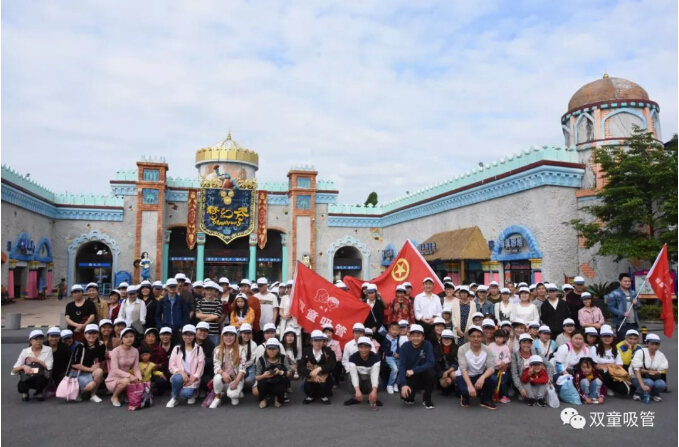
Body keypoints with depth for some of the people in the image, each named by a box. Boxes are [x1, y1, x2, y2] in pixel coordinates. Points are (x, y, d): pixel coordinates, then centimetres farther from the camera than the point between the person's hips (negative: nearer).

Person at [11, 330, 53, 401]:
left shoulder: (48, 350, -3)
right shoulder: (25, 351, 0)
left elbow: (49, 367, -10)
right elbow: (14, 370, -3)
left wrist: (37, 360, -16)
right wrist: (23, 367, -24)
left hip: (42, 377, -1)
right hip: (27, 378, 1)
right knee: (21, 387, -31)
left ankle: (39, 392, 3)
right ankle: (25, 392, 11)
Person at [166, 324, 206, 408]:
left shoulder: (199, 349, 3)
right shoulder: (177, 348, 6)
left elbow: (201, 367, -3)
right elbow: (171, 366, 0)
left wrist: (192, 379, -16)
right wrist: (181, 372, -19)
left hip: (192, 379, -2)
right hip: (180, 375, 2)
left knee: (185, 393, -30)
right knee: (177, 378, -34)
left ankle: (192, 393, 8)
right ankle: (175, 398, -7)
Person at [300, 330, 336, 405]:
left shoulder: (328, 351, -5)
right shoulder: (306, 351, -2)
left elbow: (332, 365, -17)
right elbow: (301, 367, -10)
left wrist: (319, 369, -31)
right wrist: (312, 374, -28)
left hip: (324, 378, -1)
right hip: (311, 378, 1)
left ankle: (324, 396, 7)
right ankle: (311, 396, 13)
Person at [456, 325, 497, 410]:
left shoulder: (487, 350, -11)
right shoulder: (462, 349, -19)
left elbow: (491, 367, -21)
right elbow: (463, 369, -26)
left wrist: (482, 377, -41)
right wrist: (470, 385, -40)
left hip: (480, 376, 3)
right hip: (466, 376, -3)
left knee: (493, 379, -29)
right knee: (466, 390, -35)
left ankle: (485, 400, 0)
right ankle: (465, 397, 5)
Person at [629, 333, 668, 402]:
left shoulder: (661, 355, 1)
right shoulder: (640, 352, -12)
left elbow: (662, 372, -3)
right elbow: (636, 370, -19)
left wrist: (645, 371, -16)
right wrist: (642, 385, -31)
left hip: (653, 379, 3)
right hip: (637, 378, -3)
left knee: (662, 384, -28)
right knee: (649, 382, -34)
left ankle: (655, 394, 5)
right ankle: (638, 394, -5)